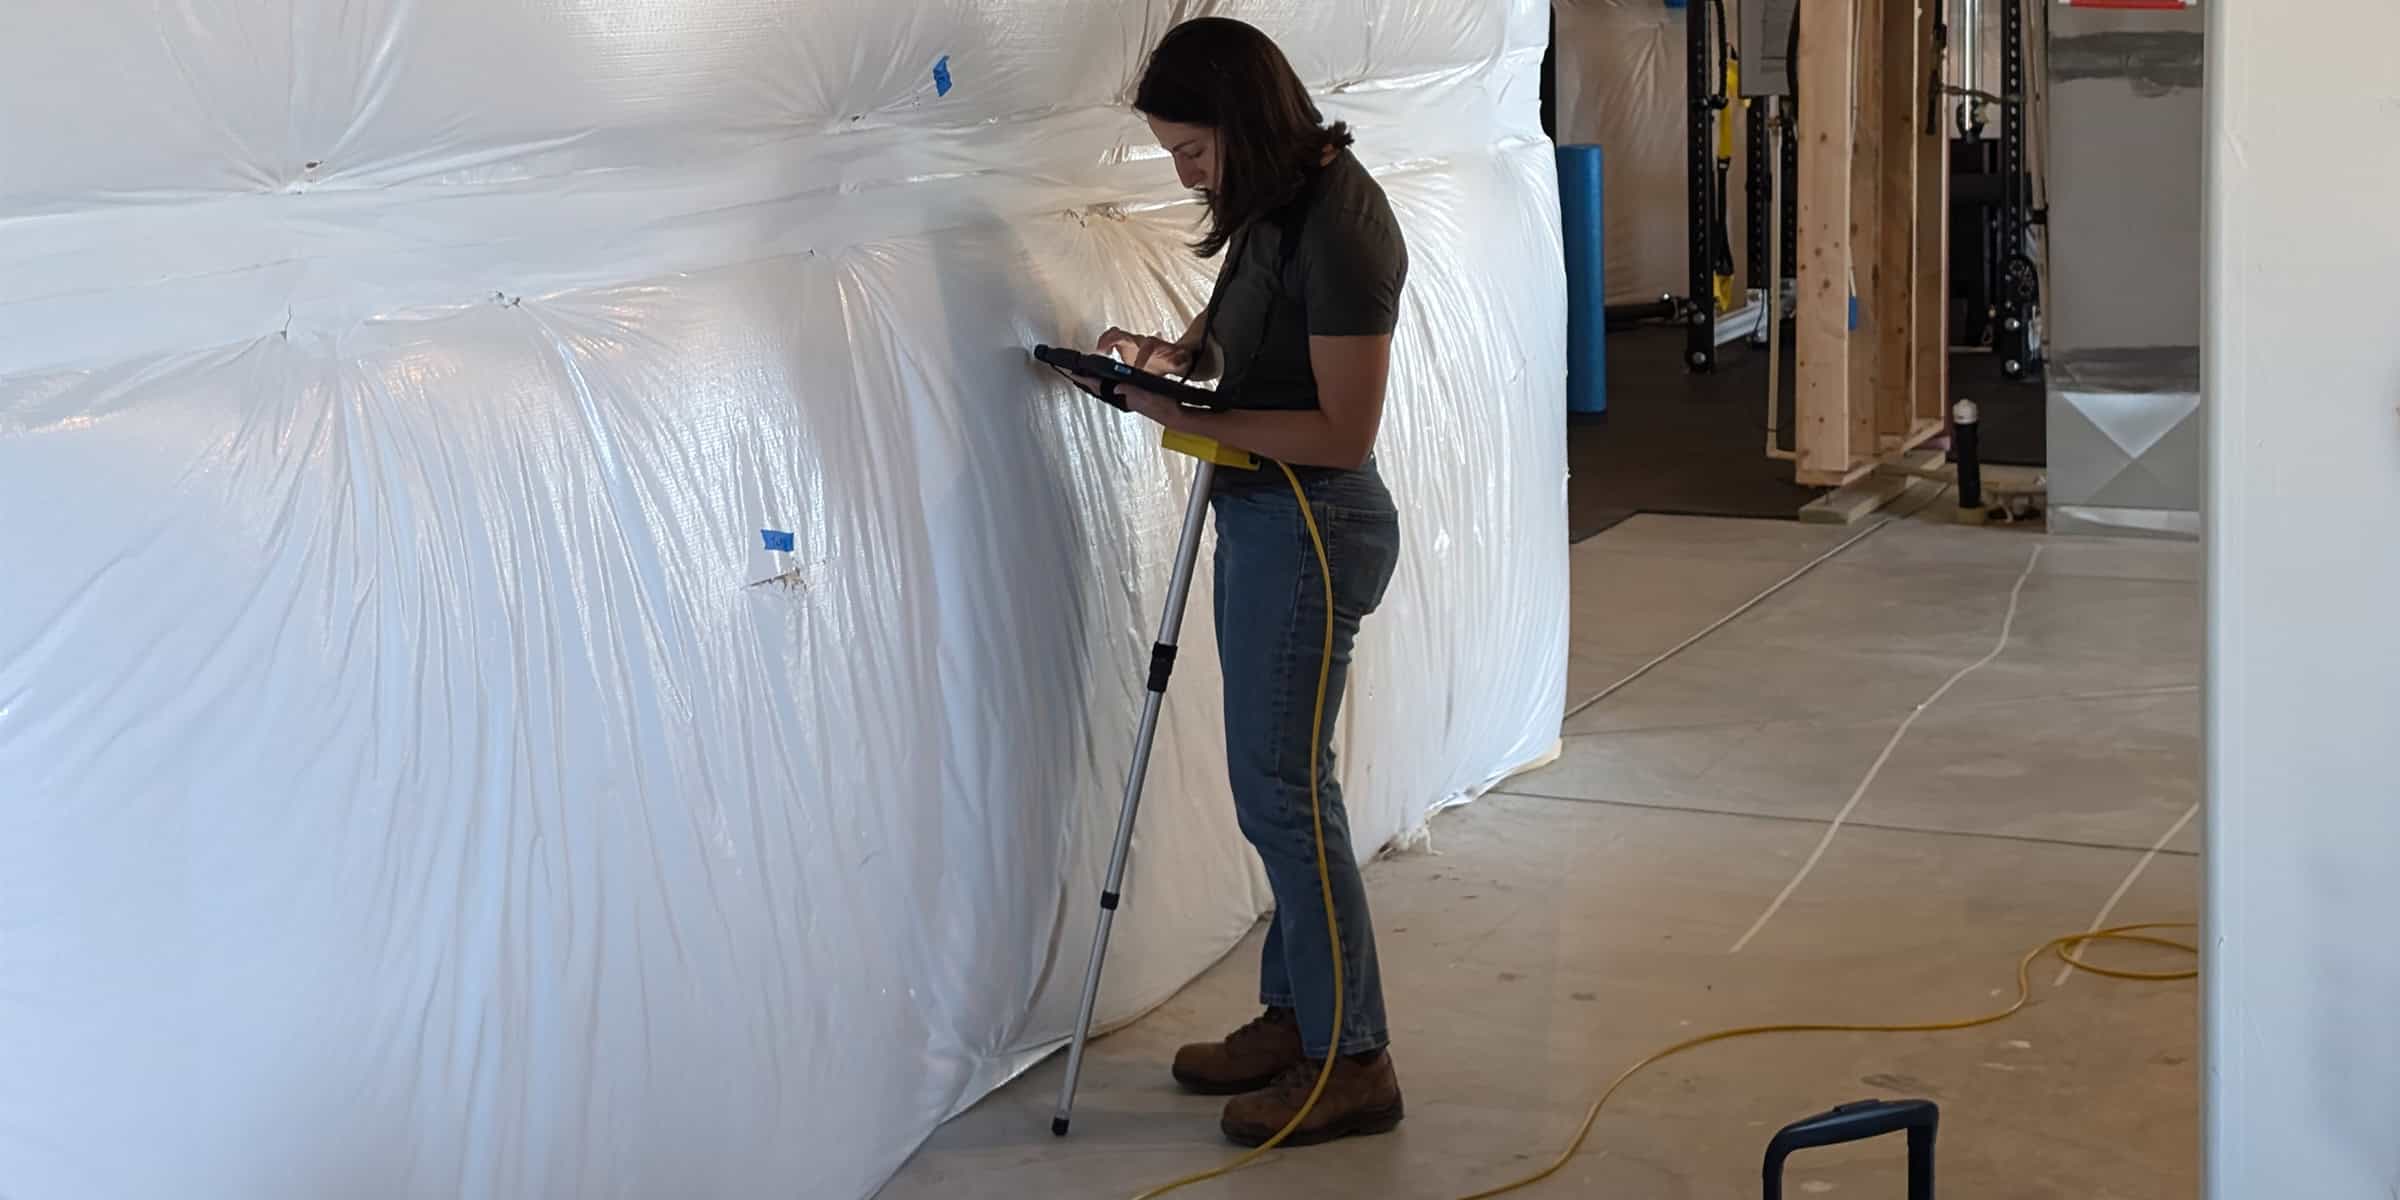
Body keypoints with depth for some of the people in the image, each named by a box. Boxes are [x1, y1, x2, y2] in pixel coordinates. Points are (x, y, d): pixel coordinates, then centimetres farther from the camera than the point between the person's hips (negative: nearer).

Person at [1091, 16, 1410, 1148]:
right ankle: (1292, 1013, 27)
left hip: (1311, 526, -9)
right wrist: (1172, 354, 4)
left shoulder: (1339, 227, -22)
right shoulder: (1275, 206, 6)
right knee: (1277, 781, 15)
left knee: (1281, 789, -3)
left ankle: (1352, 1061, 7)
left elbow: (1343, 433, -22)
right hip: (1262, 518, 9)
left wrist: (1196, 418, -18)